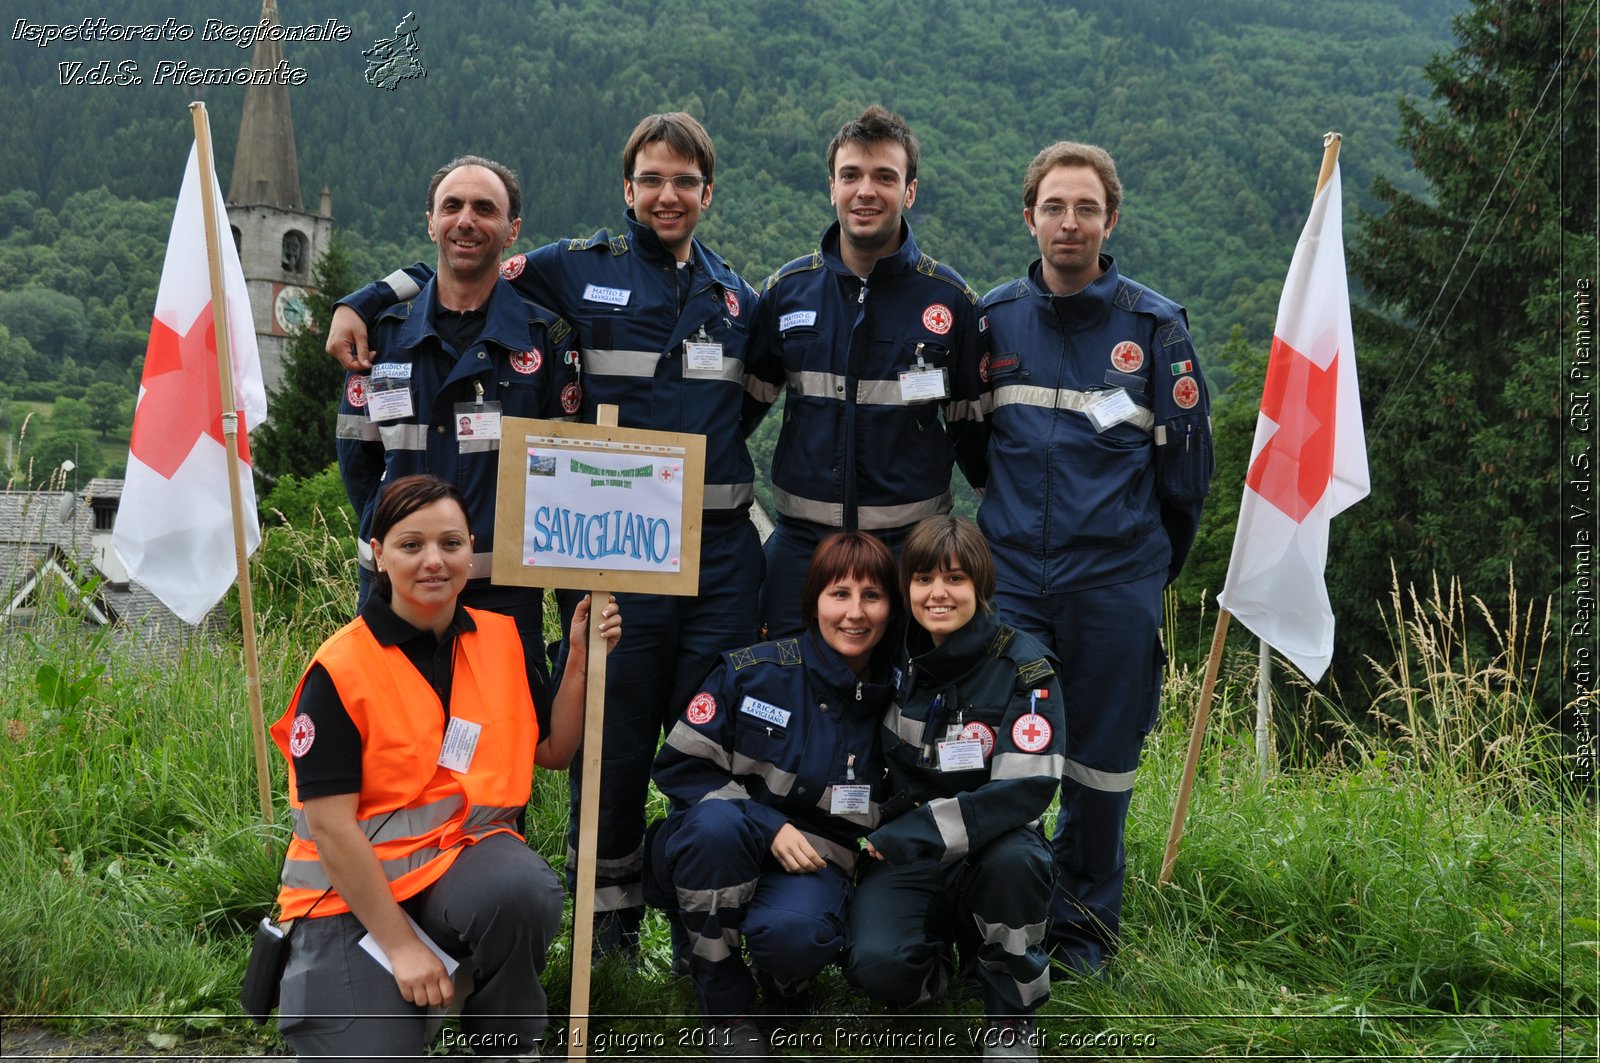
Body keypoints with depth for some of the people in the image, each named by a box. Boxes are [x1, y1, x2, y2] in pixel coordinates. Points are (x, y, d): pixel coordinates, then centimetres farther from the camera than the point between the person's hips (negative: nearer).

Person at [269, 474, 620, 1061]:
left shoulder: (500, 639, 3)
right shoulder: (340, 670, -13)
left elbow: (552, 750, 12)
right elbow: (330, 823, -14)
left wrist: (580, 660, -2)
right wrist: (400, 943, -15)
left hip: (466, 857, 4)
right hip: (357, 887, -3)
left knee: (525, 891, -33)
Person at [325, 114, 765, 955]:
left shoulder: (737, 296, 15)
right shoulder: (579, 269, 4)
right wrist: (360, 303, 5)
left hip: (720, 547, 3)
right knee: (612, 740, 2)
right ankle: (609, 919, 16)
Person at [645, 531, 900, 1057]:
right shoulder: (752, 671, -9)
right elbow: (680, 766, -8)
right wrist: (768, 826, -18)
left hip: (809, 862, 0)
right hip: (716, 857, 0)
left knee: (794, 931, -36)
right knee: (716, 821, -36)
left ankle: (787, 983, 5)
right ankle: (725, 1008, -17)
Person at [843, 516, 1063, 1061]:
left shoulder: (1024, 668, -11)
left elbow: (1026, 788, -20)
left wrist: (918, 834, -28)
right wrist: (888, 840, 0)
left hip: (989, 846, -1)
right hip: (904, 852, 2)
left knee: (1015, 860, -38)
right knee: (877, 967, -28)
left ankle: (1012, 1015, -10)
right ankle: (938, 956, 11)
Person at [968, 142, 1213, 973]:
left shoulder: (1154, 326, 0)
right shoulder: (993, 319, 5)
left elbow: (1187, 462, 5)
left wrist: (1154, 565, 11)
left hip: (1116, 583, -1)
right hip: (1009, 576, 1)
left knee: (1101, 763, 8)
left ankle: (1084, 926, 25)